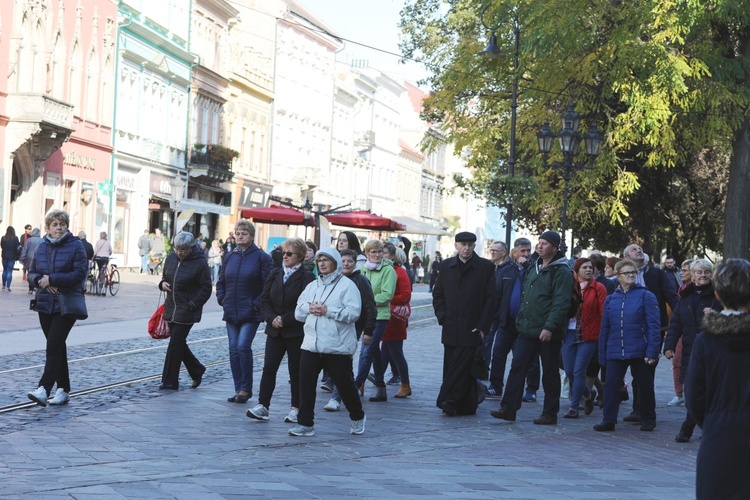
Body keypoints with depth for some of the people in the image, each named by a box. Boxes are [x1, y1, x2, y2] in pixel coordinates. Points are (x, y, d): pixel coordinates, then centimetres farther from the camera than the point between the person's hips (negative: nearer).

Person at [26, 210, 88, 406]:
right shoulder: (41, 247, 11)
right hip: (45, 304, 6)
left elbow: (80, 273, -14)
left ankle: (44, 390, -23)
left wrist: (52, 279, -17)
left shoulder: (76, 246, -5)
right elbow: (31, 273, 12)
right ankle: (63, 390, 18)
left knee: (54, 346, -15)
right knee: (57, 346, 11)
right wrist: (41, 280, -11)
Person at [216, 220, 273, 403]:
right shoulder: (229, 257, 11)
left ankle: (246, 388, -4)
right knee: (234, 349, 5)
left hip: (250, 313, -6)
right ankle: (238, 389, 11)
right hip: (231, 312, 6)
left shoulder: (261, 257, -5)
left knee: (243, 346, -15)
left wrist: (257, 303, -13)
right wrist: (222, 299, 6)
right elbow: (221, 282, 20)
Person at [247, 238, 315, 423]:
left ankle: (296, 408, 13)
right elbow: (264, 300, 8)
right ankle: (262, 406, -3)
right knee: (269, 368, -2)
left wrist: (285, 320, -15)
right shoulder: (275, 274, 10)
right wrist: (272, 319, -8)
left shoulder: (306, 277, -7)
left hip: (296, 332, -4)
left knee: (296, 371, 4)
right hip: (275, 330, 5)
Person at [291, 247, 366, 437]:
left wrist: (328, 311, -17)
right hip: (311, 344, 5)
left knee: (345, 384, 6)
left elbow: (353, 313, -14)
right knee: (306, 384, -2)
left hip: (338, 347, -5)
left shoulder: (347, 285, -4)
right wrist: (309, 308, -9)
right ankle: (305, 423, 4)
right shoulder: (312, 286, 16)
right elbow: (298, 312, 13)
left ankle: (357, 418, 27)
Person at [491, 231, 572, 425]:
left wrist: (550, 327, -25)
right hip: (527, 329, 7)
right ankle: (508, 408, 3)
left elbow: (561, 303, -18)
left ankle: (550, 414, 12)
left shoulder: (561, 271, -10)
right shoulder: (535, 268, 15)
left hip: (548, 333, -7)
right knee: (517, 367, 1)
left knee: (550, 373, 3)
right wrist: (521, 319, 17)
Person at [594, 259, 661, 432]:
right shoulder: (611, 299, 10)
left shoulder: (646, 296, -2)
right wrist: (602, 355, 9)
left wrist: (652, 351, -15)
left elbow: (654, 326, -7)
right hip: (615, 352, 3)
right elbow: (605, 328, 13)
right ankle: (609, 420, 3)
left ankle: (648, 420, 20)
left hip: (639, 352, -3)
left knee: (645, 386, 7)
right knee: (610, 385, -3)